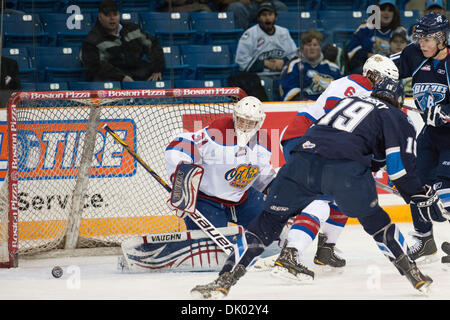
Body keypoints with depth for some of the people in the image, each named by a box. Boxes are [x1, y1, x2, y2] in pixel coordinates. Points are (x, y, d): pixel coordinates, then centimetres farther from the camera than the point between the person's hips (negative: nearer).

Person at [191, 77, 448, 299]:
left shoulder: (348, 101, 36)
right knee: (375, 220, 20)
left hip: (303, 157, 3)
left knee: (269, 221, 6)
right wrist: (426, 200, 21)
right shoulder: (396, 118, 22)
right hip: (344, 167, -3)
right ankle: (413, 274, 21)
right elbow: (402, 168, 12)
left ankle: (224, 281, -3)